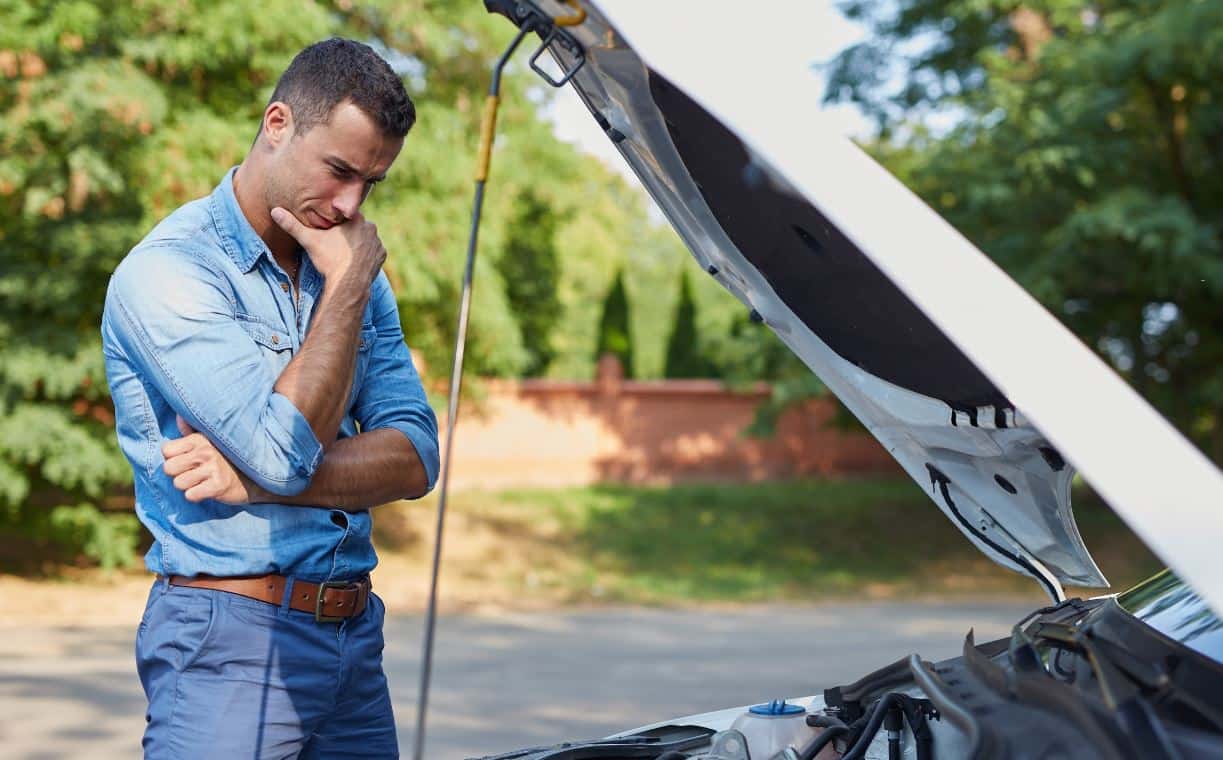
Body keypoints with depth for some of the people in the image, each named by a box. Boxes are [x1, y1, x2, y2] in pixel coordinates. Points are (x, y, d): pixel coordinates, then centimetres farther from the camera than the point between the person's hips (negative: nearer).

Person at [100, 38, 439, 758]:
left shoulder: (357, 277, 12)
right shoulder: (166, 272, -11)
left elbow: (415, 460, 1)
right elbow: (288, 450, -21)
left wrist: (263, 481, -13)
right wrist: (346, 286, -12)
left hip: (355, 636, 6)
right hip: (228, 646, -6)